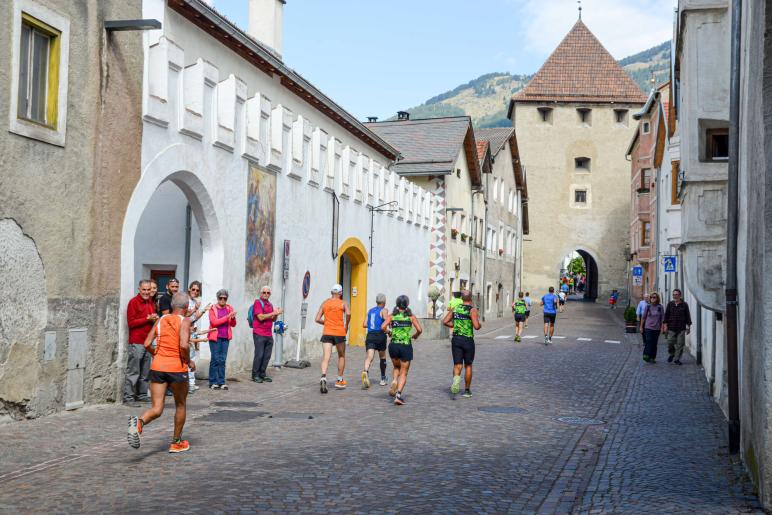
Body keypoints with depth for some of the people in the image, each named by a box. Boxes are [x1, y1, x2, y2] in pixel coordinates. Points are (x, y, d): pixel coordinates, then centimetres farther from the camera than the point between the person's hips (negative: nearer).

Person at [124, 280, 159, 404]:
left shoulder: (151, 303, 16)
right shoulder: (133, 302, -7)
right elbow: (131, 322, -12)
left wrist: (155, 319, 7)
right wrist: (147, 319, -16)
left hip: (147, 341, 8)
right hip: (136, 342, -7)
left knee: (145, 372, 11)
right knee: (133, 371, -6)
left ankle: (142, 395, 18)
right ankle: (128, 397, -1)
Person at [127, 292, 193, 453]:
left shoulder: (161, 320, 10)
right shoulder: (184, 321, -5)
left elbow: (147, 344, 6)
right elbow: (184, 345, -19)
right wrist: (189, 361, -2)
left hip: (158, 367, 4)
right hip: (177, 368, -4)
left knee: (157, 409, 3)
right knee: (180, 405, 18)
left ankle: (139, 422, -30)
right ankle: (176, 443, 26)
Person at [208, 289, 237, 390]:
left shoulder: (229, 308, 11)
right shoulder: (213, 309, 0)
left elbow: (233, 325, 12)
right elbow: (214, 322, -13)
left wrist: (233, 318, -10)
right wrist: (227, 317, -19)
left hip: (225, 338, 4)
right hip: (215, 337, -3)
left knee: (223, 360, 3)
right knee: (215, 359, -4)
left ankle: (221, 382, 6)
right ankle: (213, 382, 2)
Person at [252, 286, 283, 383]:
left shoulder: (270, 304, 18)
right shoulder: (258, 302, -4)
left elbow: (273, 319, 21)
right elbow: (261, 317, -15)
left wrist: (276, 314, 0)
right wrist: (273, 313, -14)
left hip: (269, 335, 7)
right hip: (259, 334, -7)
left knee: (267, 356, 6)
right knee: (259, 355, -6)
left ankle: (262, 374, 14)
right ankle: (255, 375, 3)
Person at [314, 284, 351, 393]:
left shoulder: (325, 303, 10)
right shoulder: (343, 303, 1)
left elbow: (317, 319, 6)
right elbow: (348, 313, -19)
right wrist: (346, 326, -4)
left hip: (327, 332, 2)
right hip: (339, 332, -1)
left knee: (326, 357, -7)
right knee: (341, 356, 18)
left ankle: (323, 377, -31)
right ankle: (339, 381, 24)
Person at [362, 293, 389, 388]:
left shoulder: (370, 310, 17)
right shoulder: (384, 310, 1)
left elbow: (364, 324, 14)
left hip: (370, 335, 3)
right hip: (380, 335, -3)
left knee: (369, 357, -11)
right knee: (382, 357, 16)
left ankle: (366, 371, -40)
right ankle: (383, 379, 26)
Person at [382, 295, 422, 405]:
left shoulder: (391, 316, 4)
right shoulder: (411, 317, 2)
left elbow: (383, 327, -11)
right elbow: (419, 330, -8)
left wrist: (389, 332, 9)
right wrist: (415, 336, 12)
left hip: (393, 345, 2)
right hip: (406, 346, -2)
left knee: (396, 367, 26)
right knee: (404, 373, 6)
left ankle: (394, 381, -3)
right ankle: (399, 394, -10)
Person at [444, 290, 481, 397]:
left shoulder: (455, 308, 6)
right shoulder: (472, 310, -8)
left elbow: (445, 321, 2)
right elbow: (476, 326, -17)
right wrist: (479, 325, 5)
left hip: (456, 339, 3)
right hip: (468, 340, -2)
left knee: (457, 365, 3)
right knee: (468, 365, 13)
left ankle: (456, 378, -30)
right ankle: (467, 390, 21)